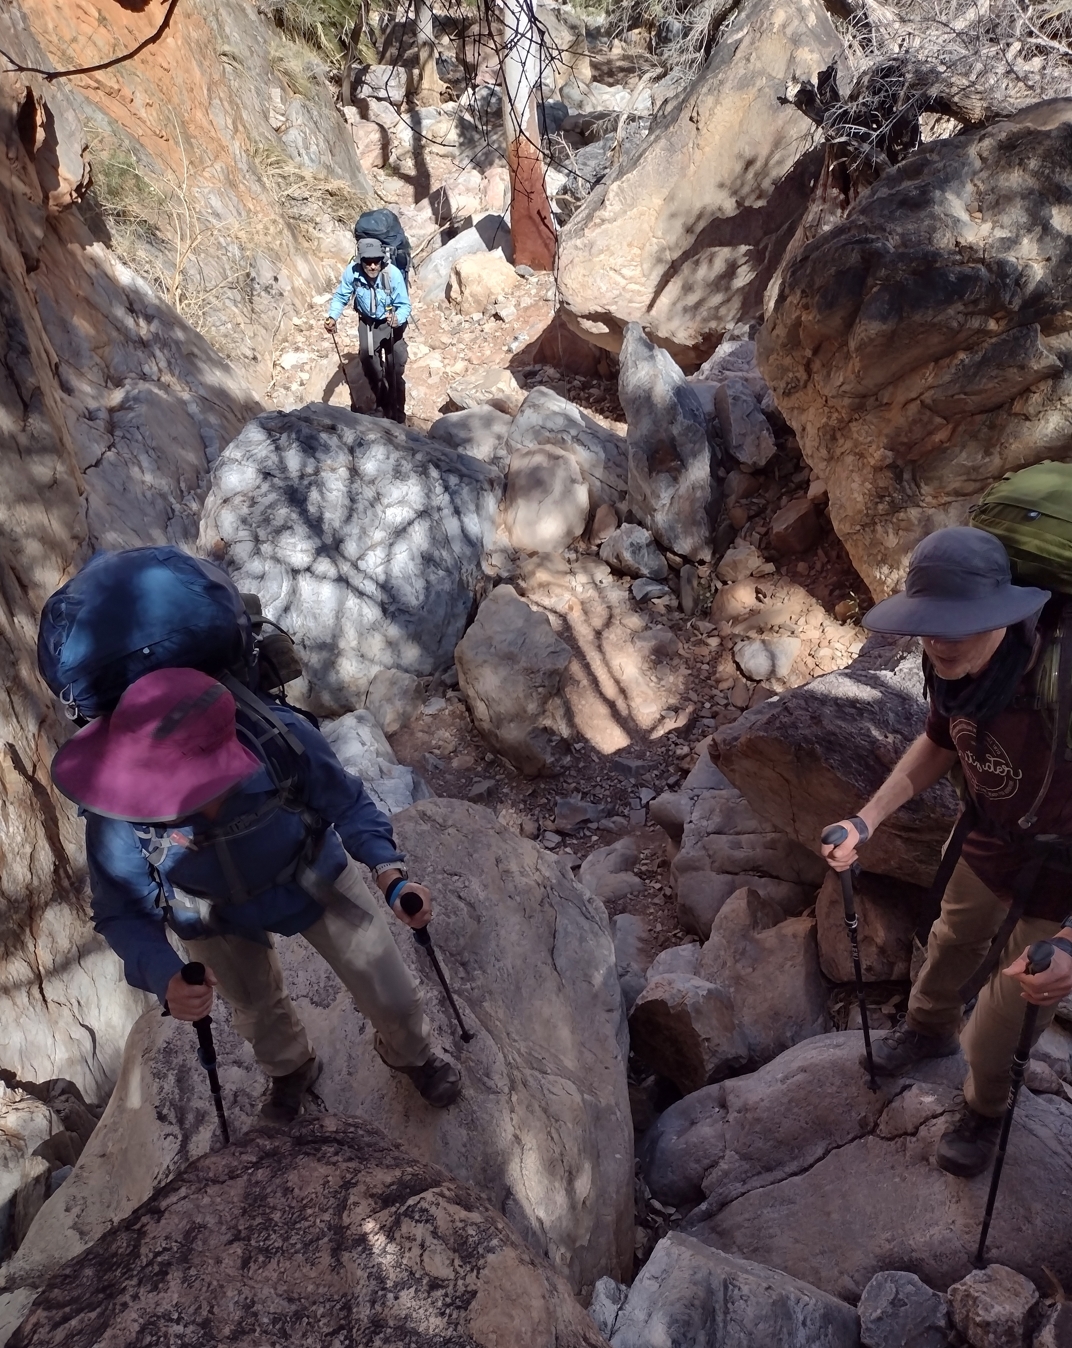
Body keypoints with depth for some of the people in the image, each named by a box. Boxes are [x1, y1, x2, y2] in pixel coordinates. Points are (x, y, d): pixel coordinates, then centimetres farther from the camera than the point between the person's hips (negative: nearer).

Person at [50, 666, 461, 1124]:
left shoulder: (280, 736, -40)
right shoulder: (116, 813, -36)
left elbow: (346, 803, -21)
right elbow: (124, 912, -22)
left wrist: (390, 872, -36)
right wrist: (166, 978, -41)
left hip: (314, 879, -1)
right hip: (218, 915, 1)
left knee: (392, 997, 8)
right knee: (257, 1009, 24)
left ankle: (410, 1054, 47)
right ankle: (290, 1070, 62)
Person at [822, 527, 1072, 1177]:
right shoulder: (960, 667, -17)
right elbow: (939, 745, 3)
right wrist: (866, 820, -7)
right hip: (987, 838, 6)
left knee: (1009, 1008, 13)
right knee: (954, 938, 29)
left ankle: (985, 1110, 43)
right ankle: (930, 1028, 60)